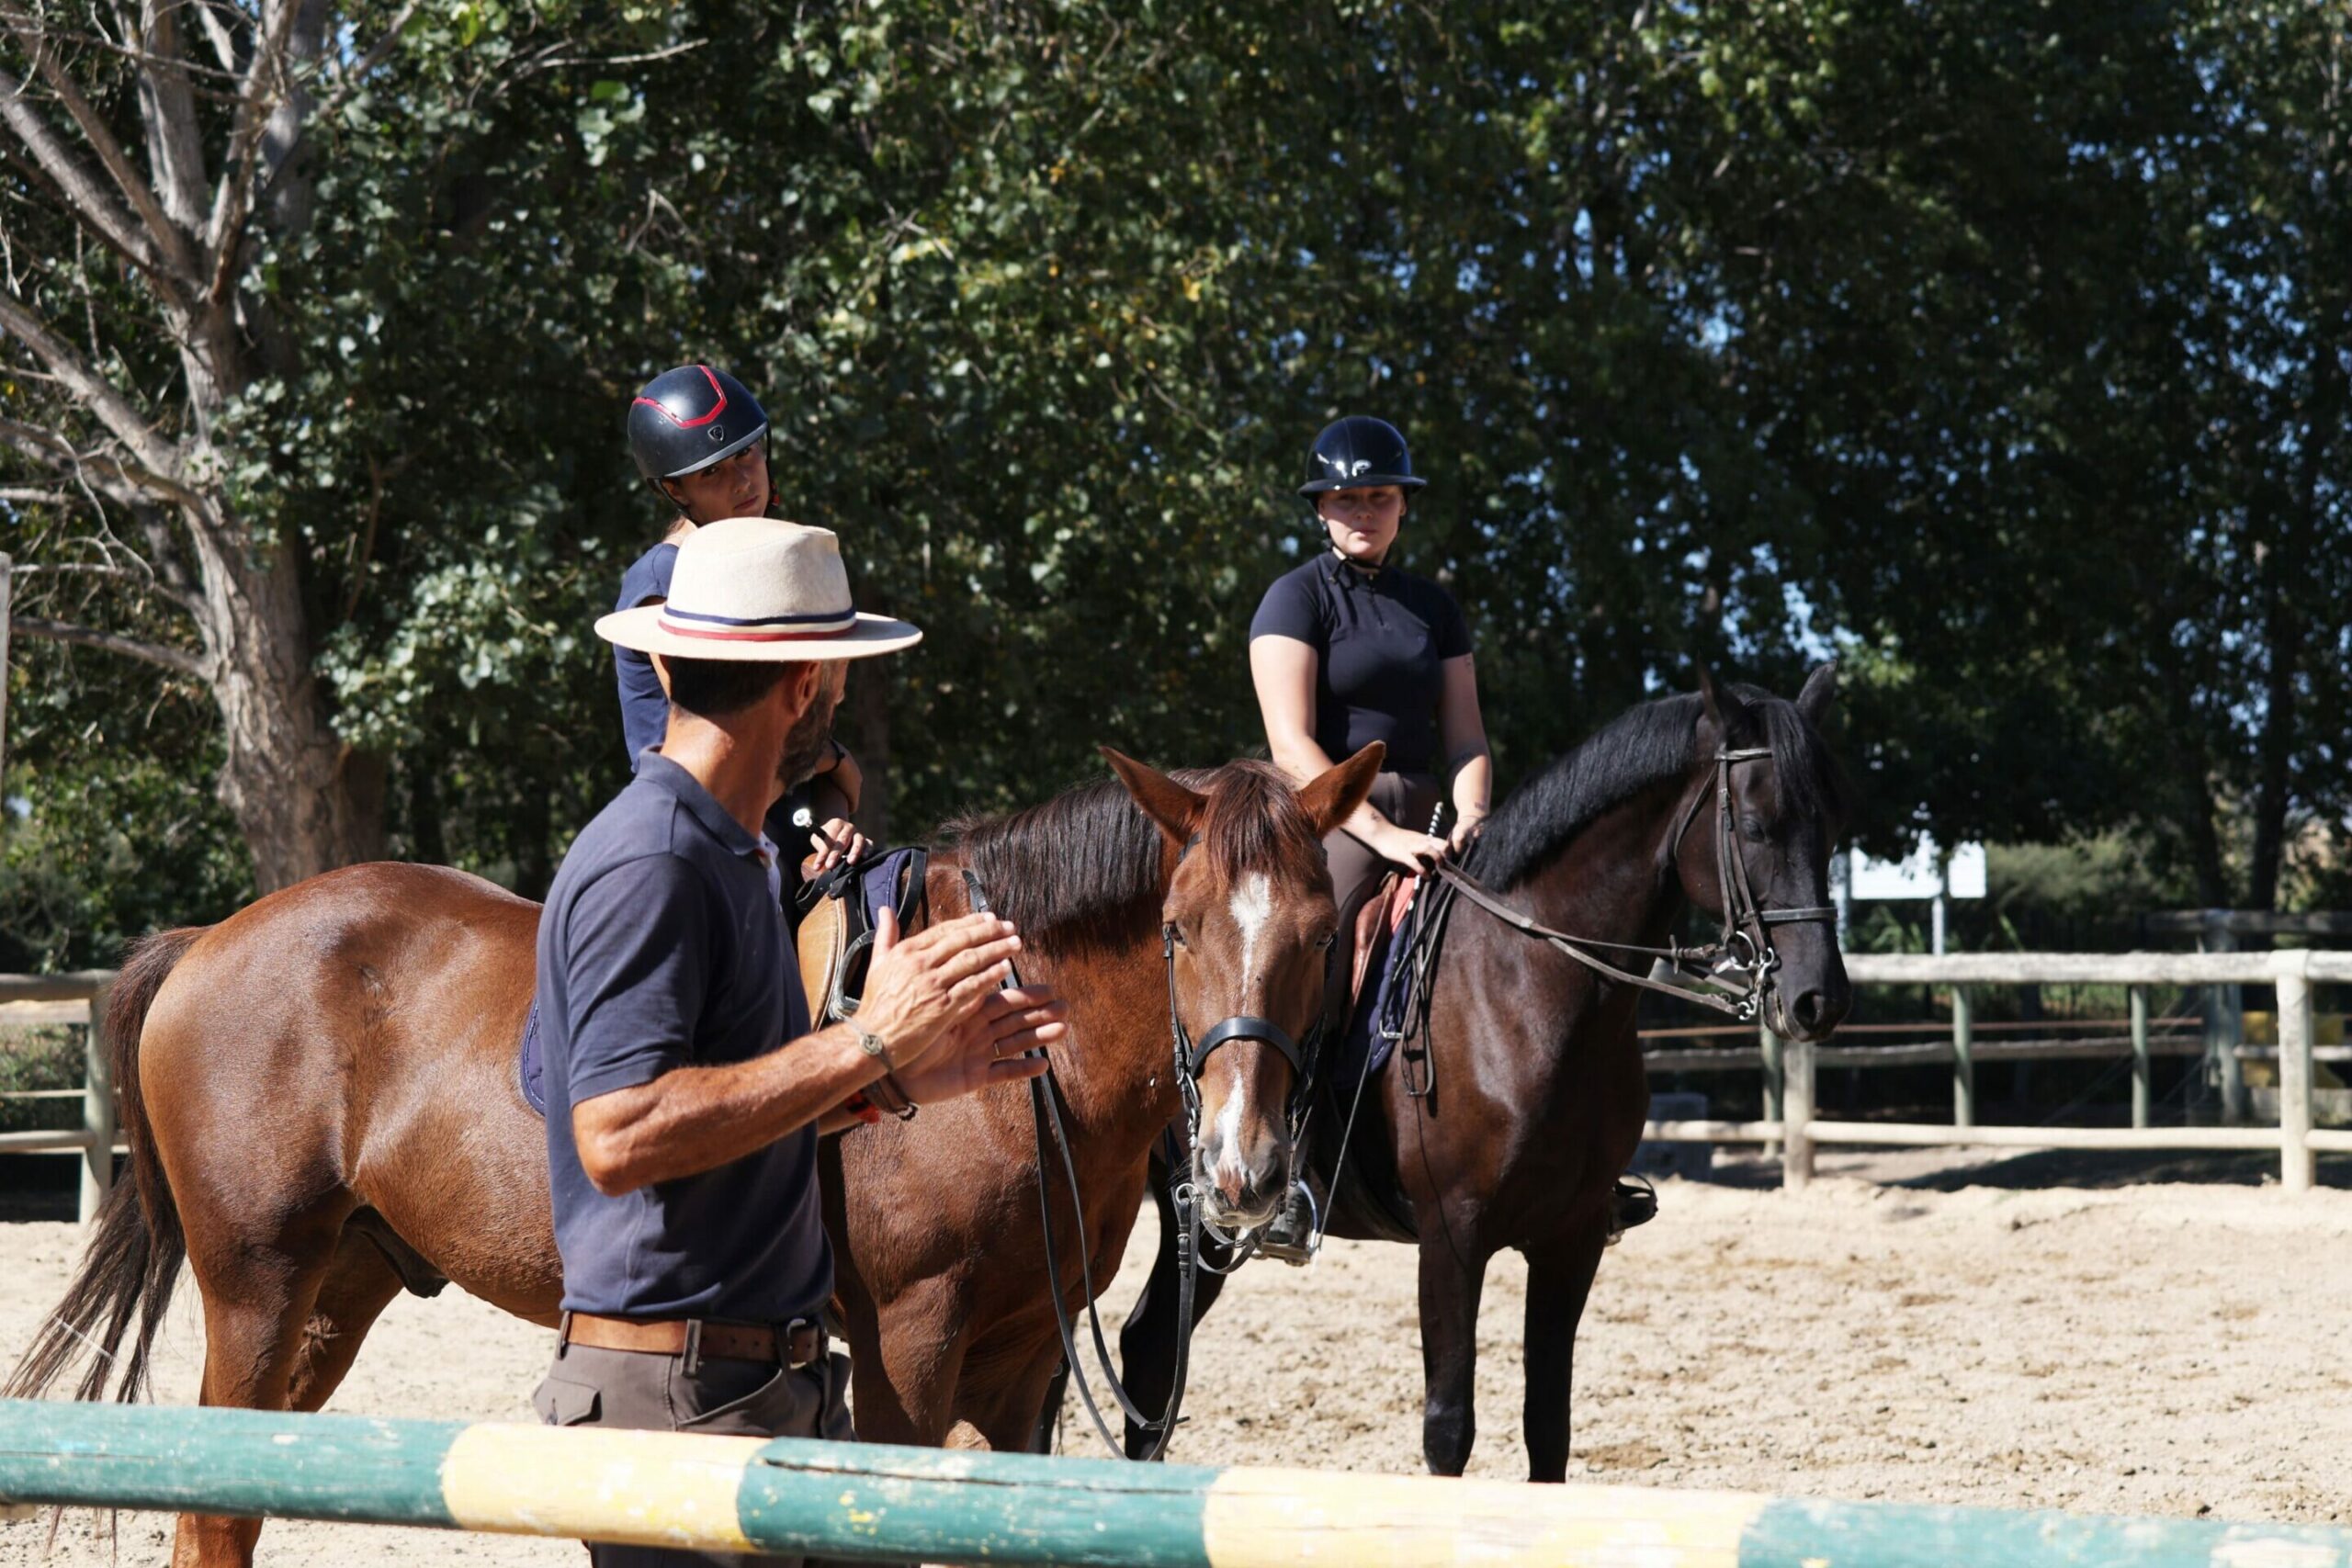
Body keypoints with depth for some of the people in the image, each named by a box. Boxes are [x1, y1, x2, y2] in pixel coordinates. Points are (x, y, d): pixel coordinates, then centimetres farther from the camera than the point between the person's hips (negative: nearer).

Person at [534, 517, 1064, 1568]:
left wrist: (900, 1081, 8)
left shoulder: (719, 853, 16)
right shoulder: (646, 866, -16)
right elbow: (619, 1137, -25)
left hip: (773, 1390, 10)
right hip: (675, 1400, -10)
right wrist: (868, 1046, -22)